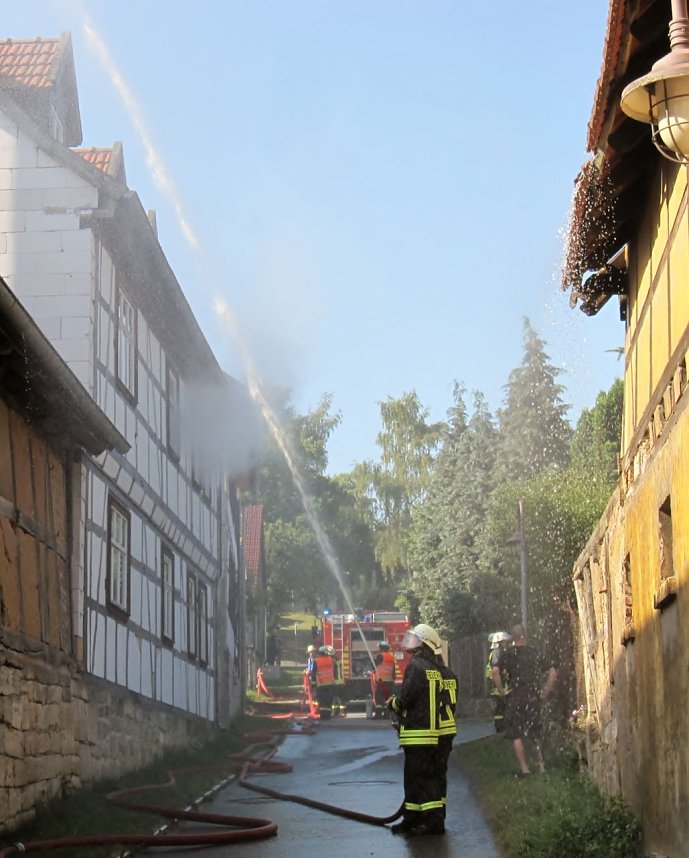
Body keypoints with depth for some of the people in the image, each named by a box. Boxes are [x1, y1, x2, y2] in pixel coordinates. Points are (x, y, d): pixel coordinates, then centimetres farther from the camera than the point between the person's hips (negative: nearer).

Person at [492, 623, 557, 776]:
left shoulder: (507, 653, -5)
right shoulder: (535, 652, 3)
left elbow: (495, 672, -19)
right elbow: (553, 670, -2)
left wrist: (501, 689, -6)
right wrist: (546, 691, 4)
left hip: (516, 698, -3)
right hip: (534, 697, 3)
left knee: (516, 734, 8)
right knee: (535, 732, 16)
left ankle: (524, 768, 4)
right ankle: (541, 763, 11)